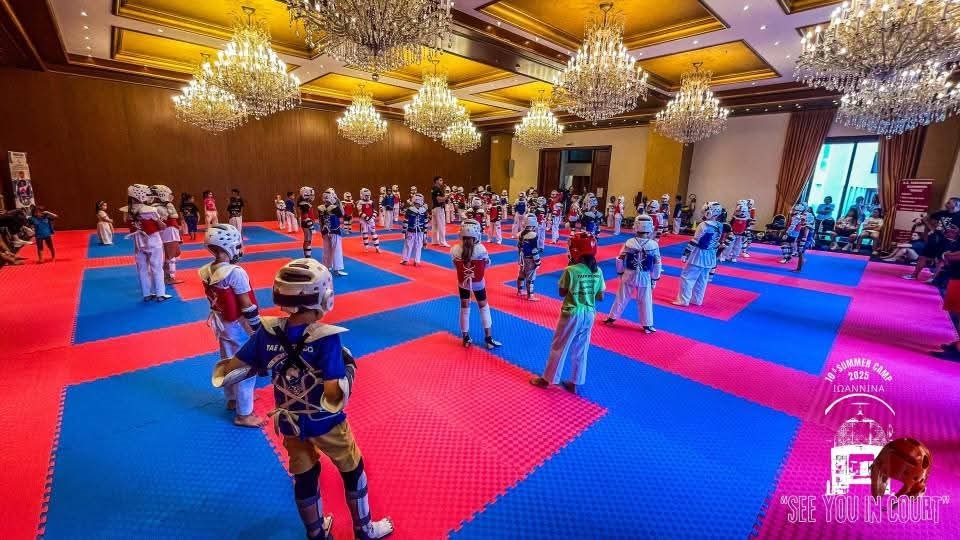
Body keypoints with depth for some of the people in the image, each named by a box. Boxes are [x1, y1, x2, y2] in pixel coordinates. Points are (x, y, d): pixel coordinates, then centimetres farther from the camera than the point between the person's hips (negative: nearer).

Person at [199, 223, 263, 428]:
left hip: (221, 324, 8)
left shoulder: (207, 271, -4)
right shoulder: (236, 273, -26)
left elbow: (213, 300, 6)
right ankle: (244, 414, 16)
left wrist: (220, 318, 18)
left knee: (227, 363, 24)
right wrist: (259, 328, -12)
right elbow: (247, 306, -21)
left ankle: (231, 400, 45)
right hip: (239, 327, -8)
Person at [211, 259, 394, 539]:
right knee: (352, 471, 21)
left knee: (304, 478, 25)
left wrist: (258, 364, 4)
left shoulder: (267, 332, -15)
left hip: (290, 424, 4)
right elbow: (334, 398, -34)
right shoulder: (326, 339, -30)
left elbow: (223, 375, -10)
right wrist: (349, 366, -18)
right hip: (326, 423, -4)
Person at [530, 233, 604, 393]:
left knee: (559, 347, 10)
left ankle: (547, 379, 24)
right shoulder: (598, 271, -3)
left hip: (572, 314, -5)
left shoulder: (571, 270, -19)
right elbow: (600, 297, 2)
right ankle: (575, 383, 28)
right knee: (581, 350, 17)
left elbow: (562, 293, -8)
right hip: (589, 314, 5)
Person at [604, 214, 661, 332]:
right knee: (645, 301, 12)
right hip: (645, 277, -1)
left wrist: (620, 273, 11)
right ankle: (647, 325, 21)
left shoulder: (629, 243, -12)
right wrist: (655, 279, 7)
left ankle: (612, 317, 26)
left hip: (628, 275, 1)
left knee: (622, 298, 14)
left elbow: (620, 260, -5)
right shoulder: (654, 245, -12)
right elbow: (657, 264, -5)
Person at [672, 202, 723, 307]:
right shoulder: (719, 227, 5)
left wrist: (685, 254, -13)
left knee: (687, 277, 0)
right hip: (710, 257, 8)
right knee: (702, 280, 16)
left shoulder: (703, 225, -17)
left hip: (699, 255, -8)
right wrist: (715, 256, 22)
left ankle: (683, 300, 2)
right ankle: (697, 300, 25)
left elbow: (694, 241, -18)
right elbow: (717, 243, 12)